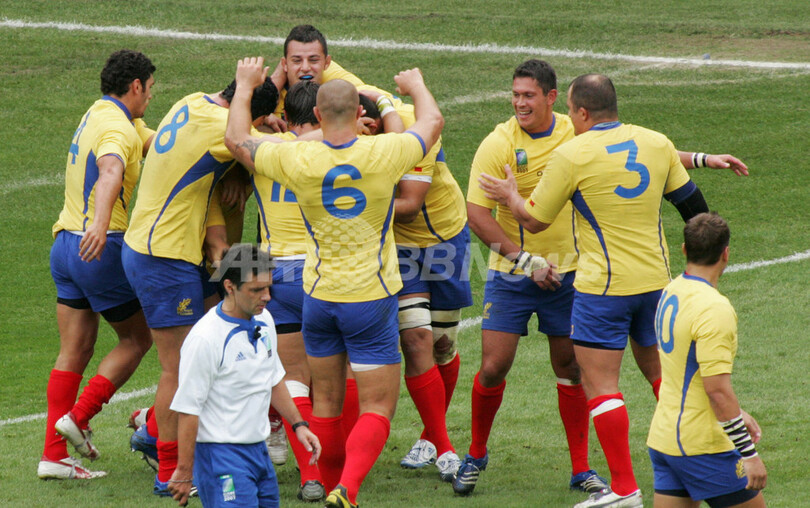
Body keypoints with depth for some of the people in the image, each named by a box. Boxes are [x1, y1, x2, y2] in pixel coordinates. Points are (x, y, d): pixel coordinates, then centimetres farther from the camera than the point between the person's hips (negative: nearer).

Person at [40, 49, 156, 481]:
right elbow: (110, 171, -36)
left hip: (66, 245, 9)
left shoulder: (100, 114, 16)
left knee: (74, 352, 7)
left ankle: (53, 455, 2)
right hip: (100, 248, -9)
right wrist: (100, 223, -54)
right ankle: (78, 418, -1)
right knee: (136, 339, 7)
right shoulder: (118, 128, -15)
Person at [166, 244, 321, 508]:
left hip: (258, 450, 8)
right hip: (221, 454, -8)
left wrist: (298, 424, 20)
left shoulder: (264, 320, 7)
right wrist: (184, 473, -15)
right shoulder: (205, 338, -19)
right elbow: (187, 408, -17)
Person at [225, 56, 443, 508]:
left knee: (326, 402, 15)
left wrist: (245, 86, 20)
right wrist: (416, 85, 28)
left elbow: (237, 140, 6)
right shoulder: (383, 154, -15)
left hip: (319, 297, 3)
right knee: (378, 407, -1)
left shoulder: (298, 159, -12)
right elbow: (433, 122, 7)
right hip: (371, 298, -3)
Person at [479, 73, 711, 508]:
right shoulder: (657, 143, 2)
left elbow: (534, 220, -3)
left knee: (599, 382, -2)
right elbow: (690, 201, 12)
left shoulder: (571, 155, -12)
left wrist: (510, 196, 18)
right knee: (657, 367, 22)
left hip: (603, 285, -6)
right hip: (655, 278, 6)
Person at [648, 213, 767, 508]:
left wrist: (735, 414, 26)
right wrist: (748, 454, -19)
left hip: (664, 437, 8)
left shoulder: (670, 293, 10)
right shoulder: (714, 309, -19)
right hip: (702, 446, -8)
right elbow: (717, 389, -23)